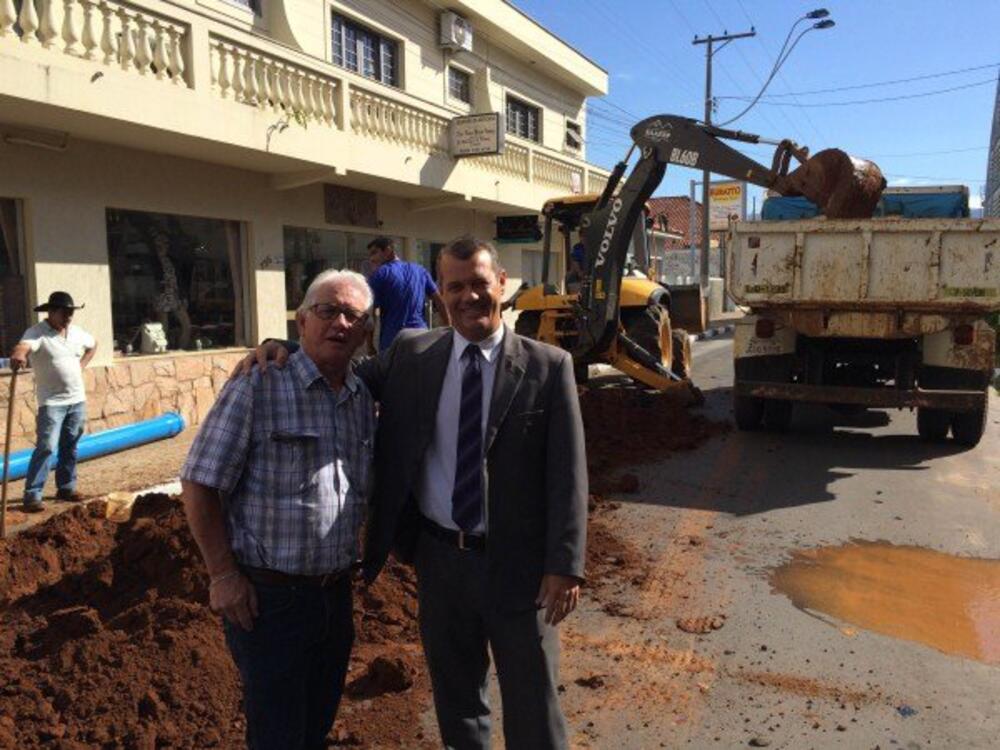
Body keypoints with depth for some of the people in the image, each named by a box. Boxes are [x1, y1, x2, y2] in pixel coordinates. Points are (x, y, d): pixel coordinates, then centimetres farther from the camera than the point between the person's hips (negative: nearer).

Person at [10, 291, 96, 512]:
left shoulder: (76, 332, 7)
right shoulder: (36, 333, -13)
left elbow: (93, 345, 28)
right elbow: (23, 346, -35)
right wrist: (18, 354, -59)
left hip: (77, 399, 6)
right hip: (52, 402, -6)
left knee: (70, 447, 13)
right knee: (46, 447, -11)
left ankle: (66, 487, 24)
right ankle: (32, 495, -6)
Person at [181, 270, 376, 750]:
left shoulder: (364, 400, 5)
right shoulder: (258, 387, -14)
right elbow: (199, 485, -12)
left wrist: (359, 564, 10)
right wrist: (223, 575, -12)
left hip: (336, 593, 6)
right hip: (269, 597, -6)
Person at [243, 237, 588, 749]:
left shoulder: (548, 367, -8)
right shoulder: (411, 354, 0)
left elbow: (567, 473, -9)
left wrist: (565, 565, -14)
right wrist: (281, 352, -7)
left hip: (517, 563, -2)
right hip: (439, 558, 3)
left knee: (532, 701, 15)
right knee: (455, 692, 22)